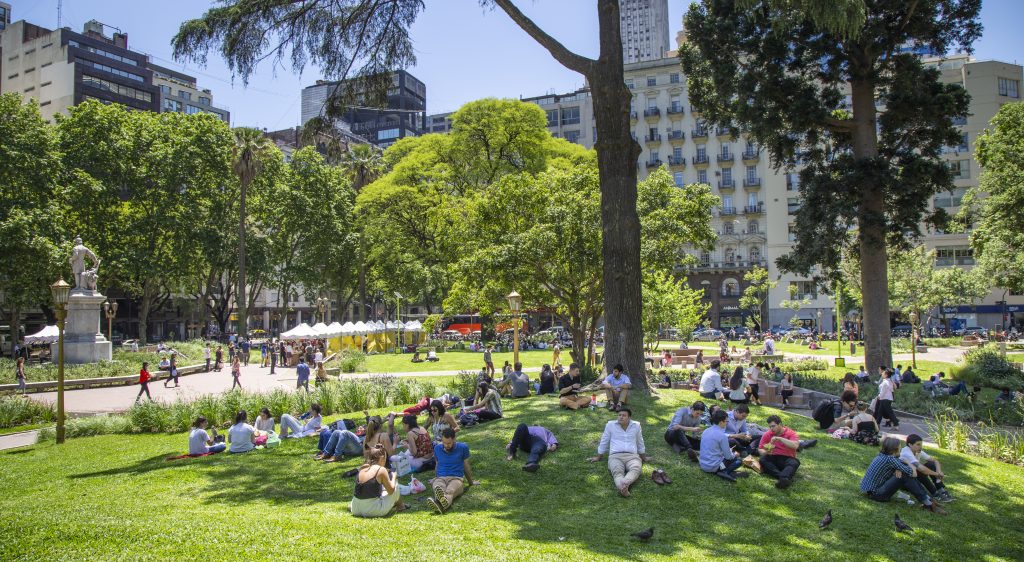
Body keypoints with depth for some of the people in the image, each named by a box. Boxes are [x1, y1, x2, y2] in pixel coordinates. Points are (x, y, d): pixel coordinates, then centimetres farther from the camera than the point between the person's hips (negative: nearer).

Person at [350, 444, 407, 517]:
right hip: (374, 511, -7)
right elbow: (391, 491, -4)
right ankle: (400, 506, 33)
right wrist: (393, 477, 12)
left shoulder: (362, 468, 6)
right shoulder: (381, 470, -11)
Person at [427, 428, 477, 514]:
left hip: (456, 478, -2)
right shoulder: (437, 448, 15)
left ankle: (440, 504, -78)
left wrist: (471, 482, 29)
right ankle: (441, 501, -76)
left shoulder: (463, 448, 8)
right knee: (438, 489, -40)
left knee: (450, 491, -42)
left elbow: (466, 467, 19)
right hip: (440, 478, 2)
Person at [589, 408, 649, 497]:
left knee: (636, 469, -37)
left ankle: (624, 484, -67)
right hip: (615, 456, -1)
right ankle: (624, 488, -68)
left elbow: (640, 443, 30)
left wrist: (643, 457, 39)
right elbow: (604, 442, 20)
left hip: (632, 456, 1)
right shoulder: (610, 425, 11)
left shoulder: (636, 425, 15)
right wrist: (598, 457, 27)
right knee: (617, 472, -37)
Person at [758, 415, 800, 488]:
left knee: (795, 462, -33)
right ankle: (787, 479, -46)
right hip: (773, 459, 2)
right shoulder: (767, 435, 8)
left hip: (787, 459, -2)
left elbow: (795, 446, -19)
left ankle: (783, 479, -63)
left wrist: (780, 439, -23)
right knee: (763, 459, -28)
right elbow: (760, 449, 7)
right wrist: (766, 452, -16)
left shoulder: (791, 433, 0)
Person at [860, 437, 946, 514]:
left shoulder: (882, 456, 6)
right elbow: (913, 474, -17)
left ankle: (928, 499, 1)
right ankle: (928, 504, -12)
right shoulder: (889, 459, -19)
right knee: (905, 477, -19)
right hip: (875, 494, -9)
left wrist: (898, 469, -11)